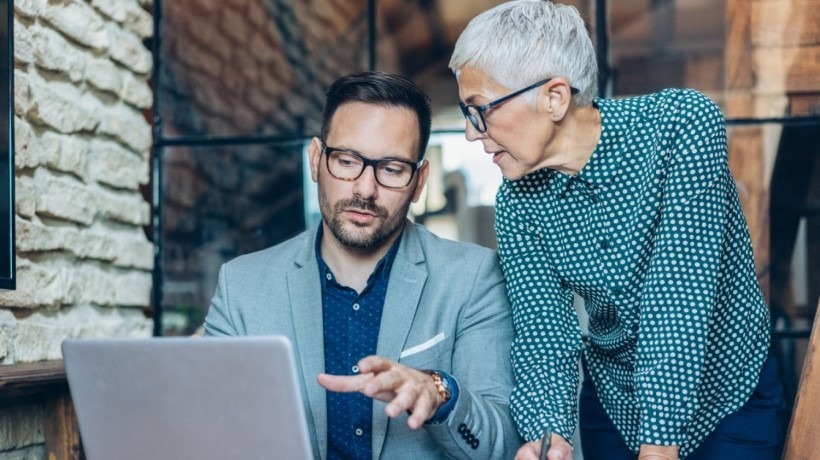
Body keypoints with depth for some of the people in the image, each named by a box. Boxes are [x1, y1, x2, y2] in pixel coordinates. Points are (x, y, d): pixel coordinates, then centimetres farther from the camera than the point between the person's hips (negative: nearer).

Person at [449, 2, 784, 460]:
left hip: (729, 391, -3)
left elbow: (679, 300, -30)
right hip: (613, 400, 3)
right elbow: (542, 335, -14)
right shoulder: (517, 202, -11)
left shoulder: (683, 124, -25)